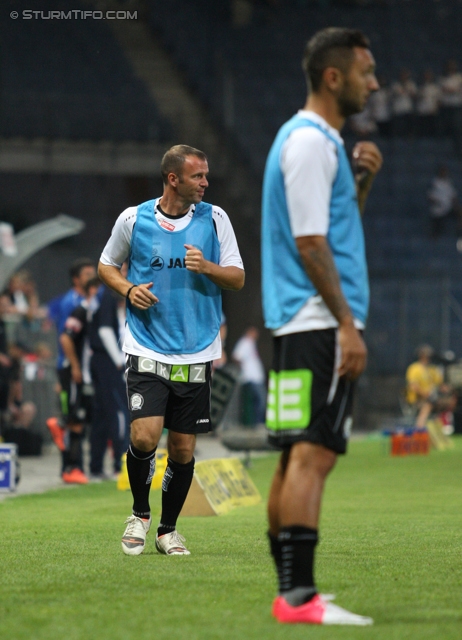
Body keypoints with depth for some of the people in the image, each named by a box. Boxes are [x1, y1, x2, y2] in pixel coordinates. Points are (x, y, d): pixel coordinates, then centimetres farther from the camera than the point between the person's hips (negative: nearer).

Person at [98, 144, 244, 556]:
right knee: (144, 437, -16)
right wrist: (128, 289, -6)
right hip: (147, 351, -2)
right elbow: (106, 265, 14)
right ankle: (140, 514, 11)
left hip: (197, 354, 2)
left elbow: (237, 278, 5)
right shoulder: (133, 219, 0)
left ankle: (169, 529, 23)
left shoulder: (215, 219, 3)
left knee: (183, 448, 4)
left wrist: (207, 267, -14)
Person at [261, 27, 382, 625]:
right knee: (313, 454, -14)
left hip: (297, 325, 10)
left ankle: (290, 593, 10)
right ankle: (300, 596, -18)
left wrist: (361, 181, 11)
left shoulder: (316, 139, 19)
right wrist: (347, 324, -18)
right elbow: (310, 242, -17)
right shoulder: (310, 142, -12)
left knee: (296, 458, 8)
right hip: (318, 323, -10)